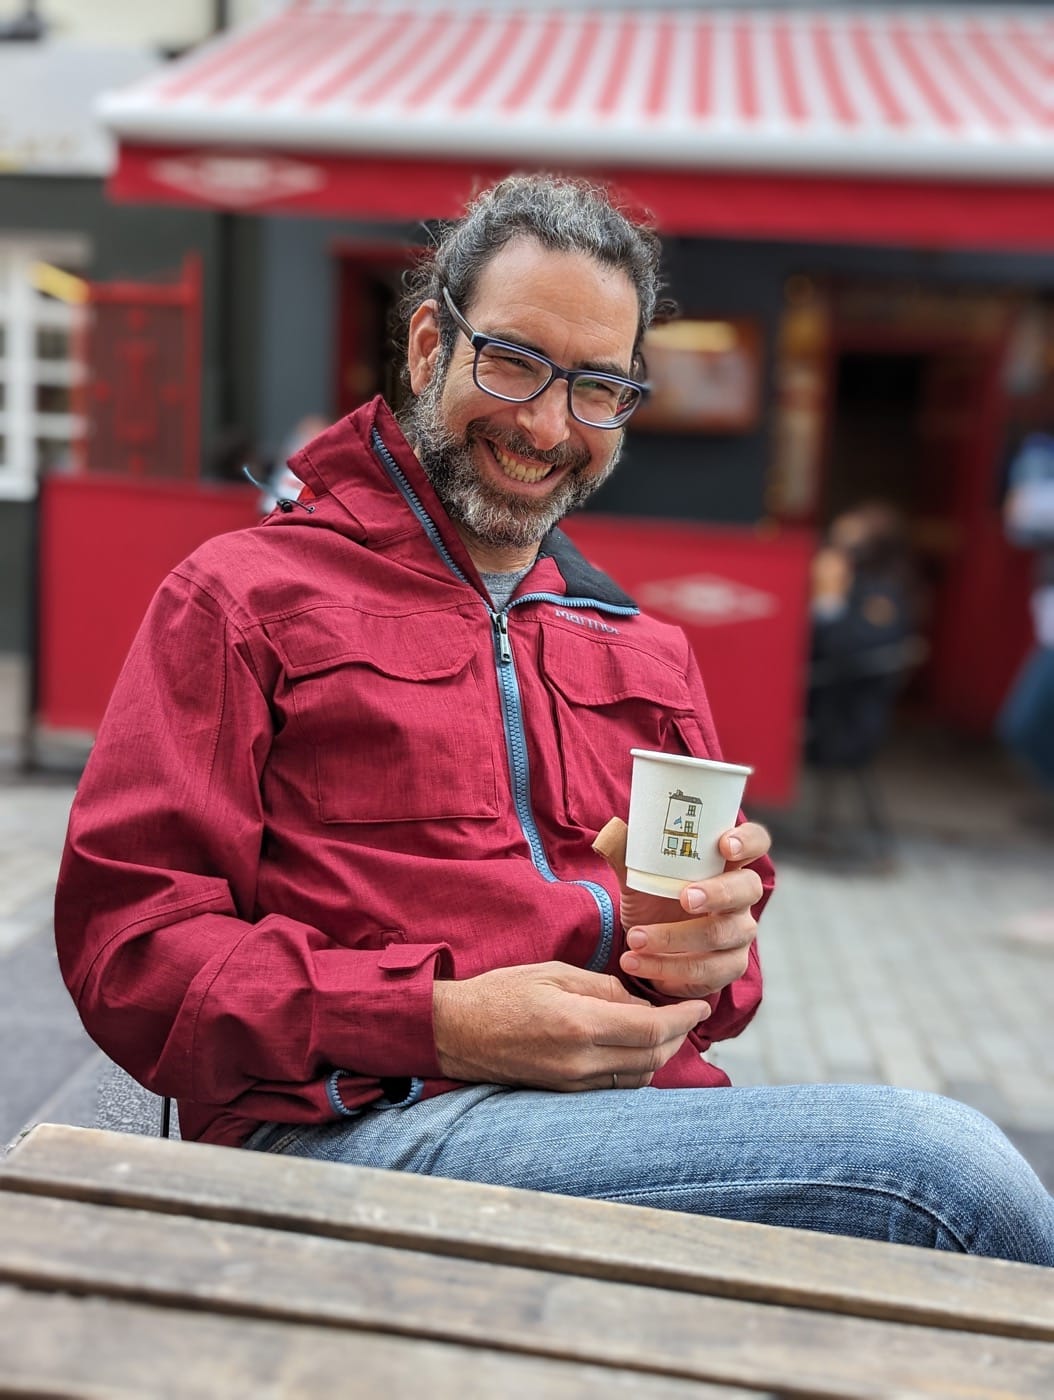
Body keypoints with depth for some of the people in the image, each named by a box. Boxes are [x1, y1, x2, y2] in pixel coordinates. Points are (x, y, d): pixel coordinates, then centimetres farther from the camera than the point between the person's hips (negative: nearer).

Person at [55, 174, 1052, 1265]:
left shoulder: (647, 651, 22)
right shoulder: (245, 591, 6)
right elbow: (130, 940, -3)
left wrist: (704, 947, -1)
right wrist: (441, 1022, -15)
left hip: (642, 1106, 5)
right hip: (358, 1128, -4)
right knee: (933, 1160, -23)